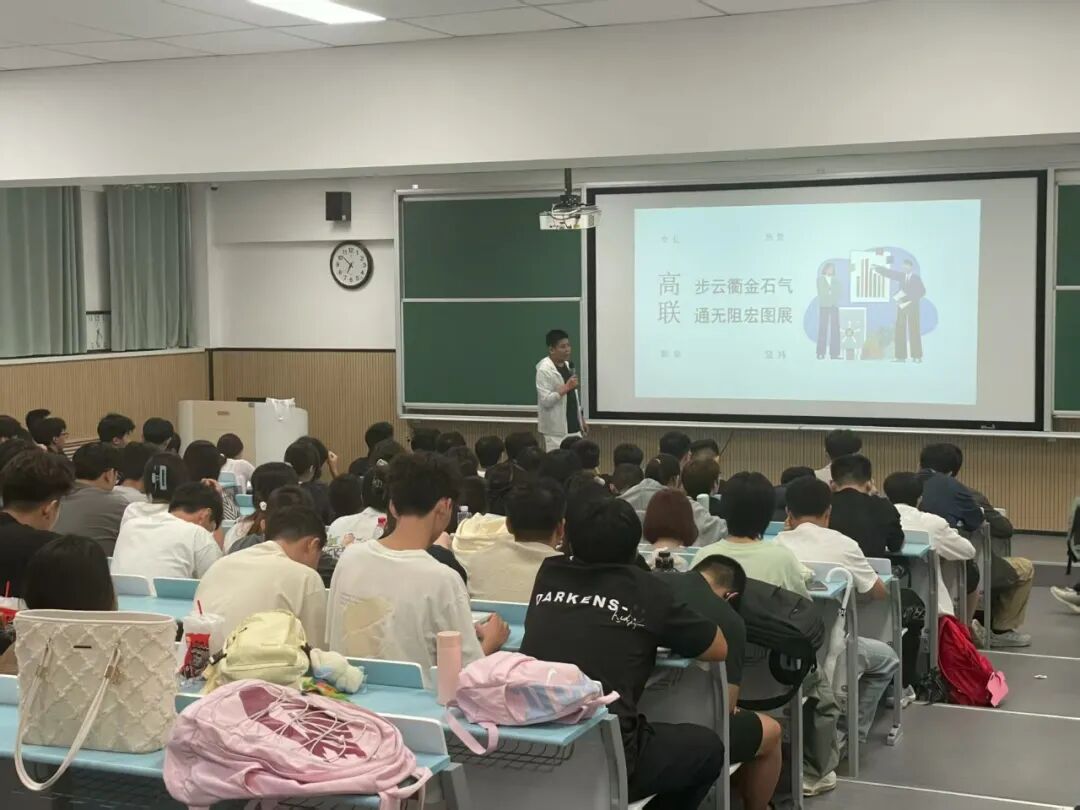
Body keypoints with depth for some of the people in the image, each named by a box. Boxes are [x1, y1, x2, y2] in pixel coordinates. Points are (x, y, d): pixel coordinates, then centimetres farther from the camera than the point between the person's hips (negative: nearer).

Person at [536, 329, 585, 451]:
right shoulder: (544, 370, -15)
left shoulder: (568, 365, 11)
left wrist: (581, 418, 18)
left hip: (573, 426, 8)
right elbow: (546, 400, -20)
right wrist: (566, 387, -26)